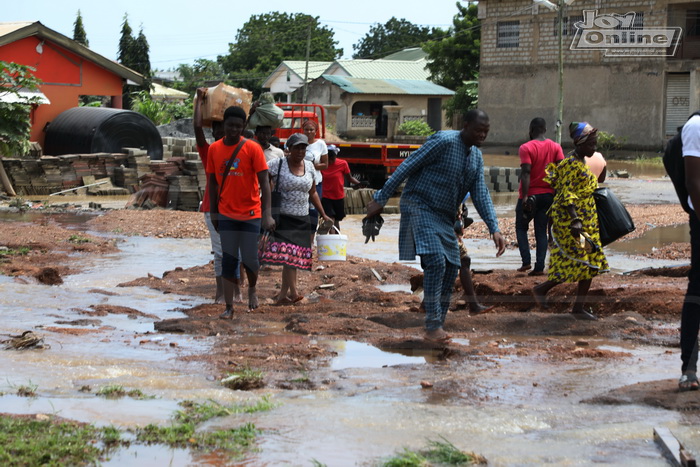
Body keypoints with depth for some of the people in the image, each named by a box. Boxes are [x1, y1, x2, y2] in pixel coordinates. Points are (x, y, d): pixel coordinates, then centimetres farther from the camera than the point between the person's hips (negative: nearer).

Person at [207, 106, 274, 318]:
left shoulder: (253, 149, -9)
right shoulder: (214, 149, 1)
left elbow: (264, 182, -12)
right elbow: (213, 182, 9)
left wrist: (267, 214, -21)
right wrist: (213, 212, 7)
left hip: (250, 213, -2)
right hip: (226, 214, 2)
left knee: (249, 259, 1)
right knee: (228, 260, 1)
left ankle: (252, 289, 32)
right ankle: (229, 307, 4)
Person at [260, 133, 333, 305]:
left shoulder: (309, 166, 10)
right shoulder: (278, 165, -6)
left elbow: (312, 193, 19)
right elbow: (266, 187, -5)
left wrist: (323, 215, 18)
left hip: (302, 219, 5)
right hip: (283, 217, -5)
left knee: (295, 256, 4)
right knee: (288, 253, -16)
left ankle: (283, 294, 12)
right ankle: (293, 291, -16)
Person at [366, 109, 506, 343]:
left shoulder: (476, 157, 9)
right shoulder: (444, 142, -16)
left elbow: (481, 195, 9)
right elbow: (408, 166, -15)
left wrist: (494, 229, -4)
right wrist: (381, 199, -17)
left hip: (444, 217, 9)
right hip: (420, 207, -9)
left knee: (451, 268, 5)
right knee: (435, 261, -22)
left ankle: (437, 326, 15)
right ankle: (432, 327, -21)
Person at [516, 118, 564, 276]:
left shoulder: (526, 148, -9)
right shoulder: (555, 147, 4)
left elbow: (526, 173, -17)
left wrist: (525, 196, -20)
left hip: (530, 195, -4)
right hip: (548, 195, 4)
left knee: (521, 227, 12)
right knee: (541, 231, 8)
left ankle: (526, 261, -3)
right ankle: (539, 267, 1)